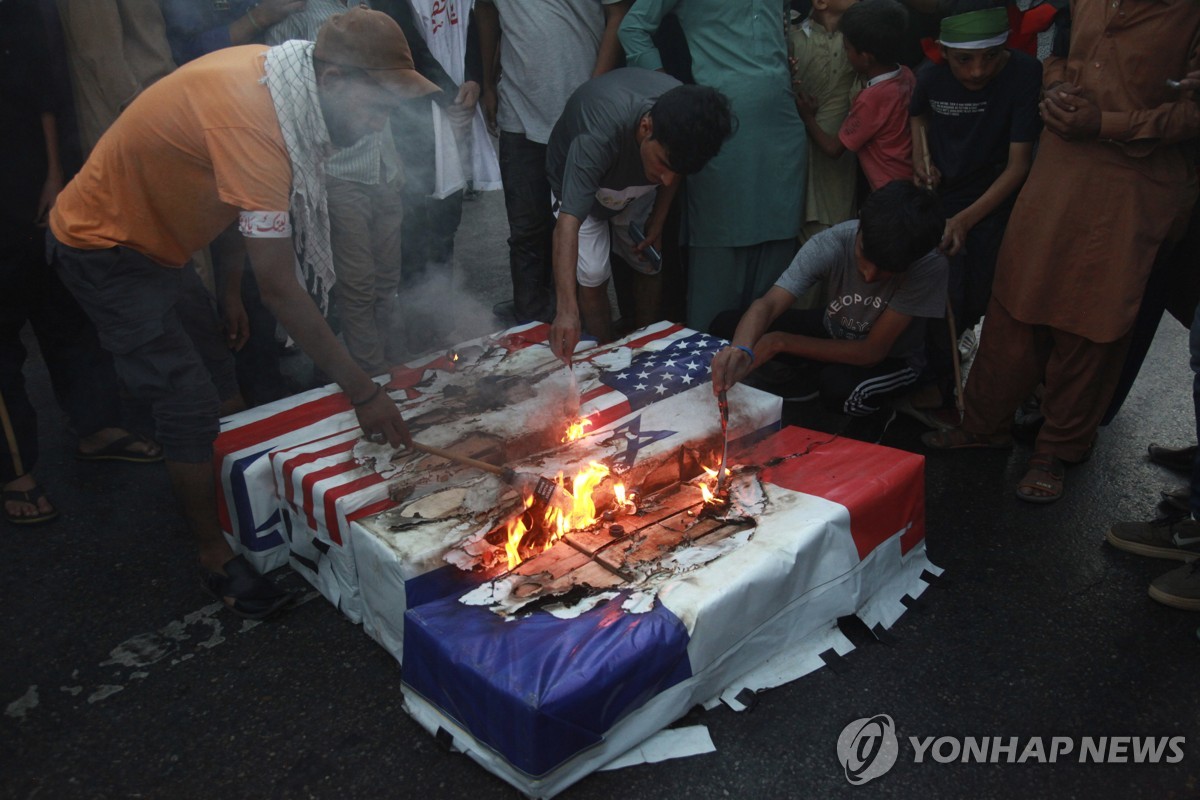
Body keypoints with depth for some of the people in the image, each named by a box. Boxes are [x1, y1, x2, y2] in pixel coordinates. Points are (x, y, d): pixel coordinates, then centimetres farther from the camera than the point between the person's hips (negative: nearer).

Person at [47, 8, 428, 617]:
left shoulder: (271, 74, -9)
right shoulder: (252, 122, -36)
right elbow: (279, 288, -37)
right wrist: (363, 392, -32)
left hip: (153, 236, 9)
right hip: (104, 247, -9)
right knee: (189, 401, -10)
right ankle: (215, 557, 7)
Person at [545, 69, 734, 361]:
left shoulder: (686, 115, -31)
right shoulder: (599, 134, -47)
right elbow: (569, 220, -53)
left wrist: (656, 224, -7)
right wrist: (567, 310, -61)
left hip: (637, 189, 4)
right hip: (579, 183, -4)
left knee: (651, 268, 6)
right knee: (592, 278, -17)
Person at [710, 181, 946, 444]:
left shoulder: (930, 267, -34)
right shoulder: (831, 244, -31)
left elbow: (872, 352, -29)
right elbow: (767, 305, -37)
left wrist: (781, 342, -32)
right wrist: (741, 350, -60)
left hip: (891, 356, -3)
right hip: (833, 331, 3)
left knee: (838, 386, -37)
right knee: (726, 325, -14)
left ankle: (874, 416, 1)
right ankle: (811, 375, 10)